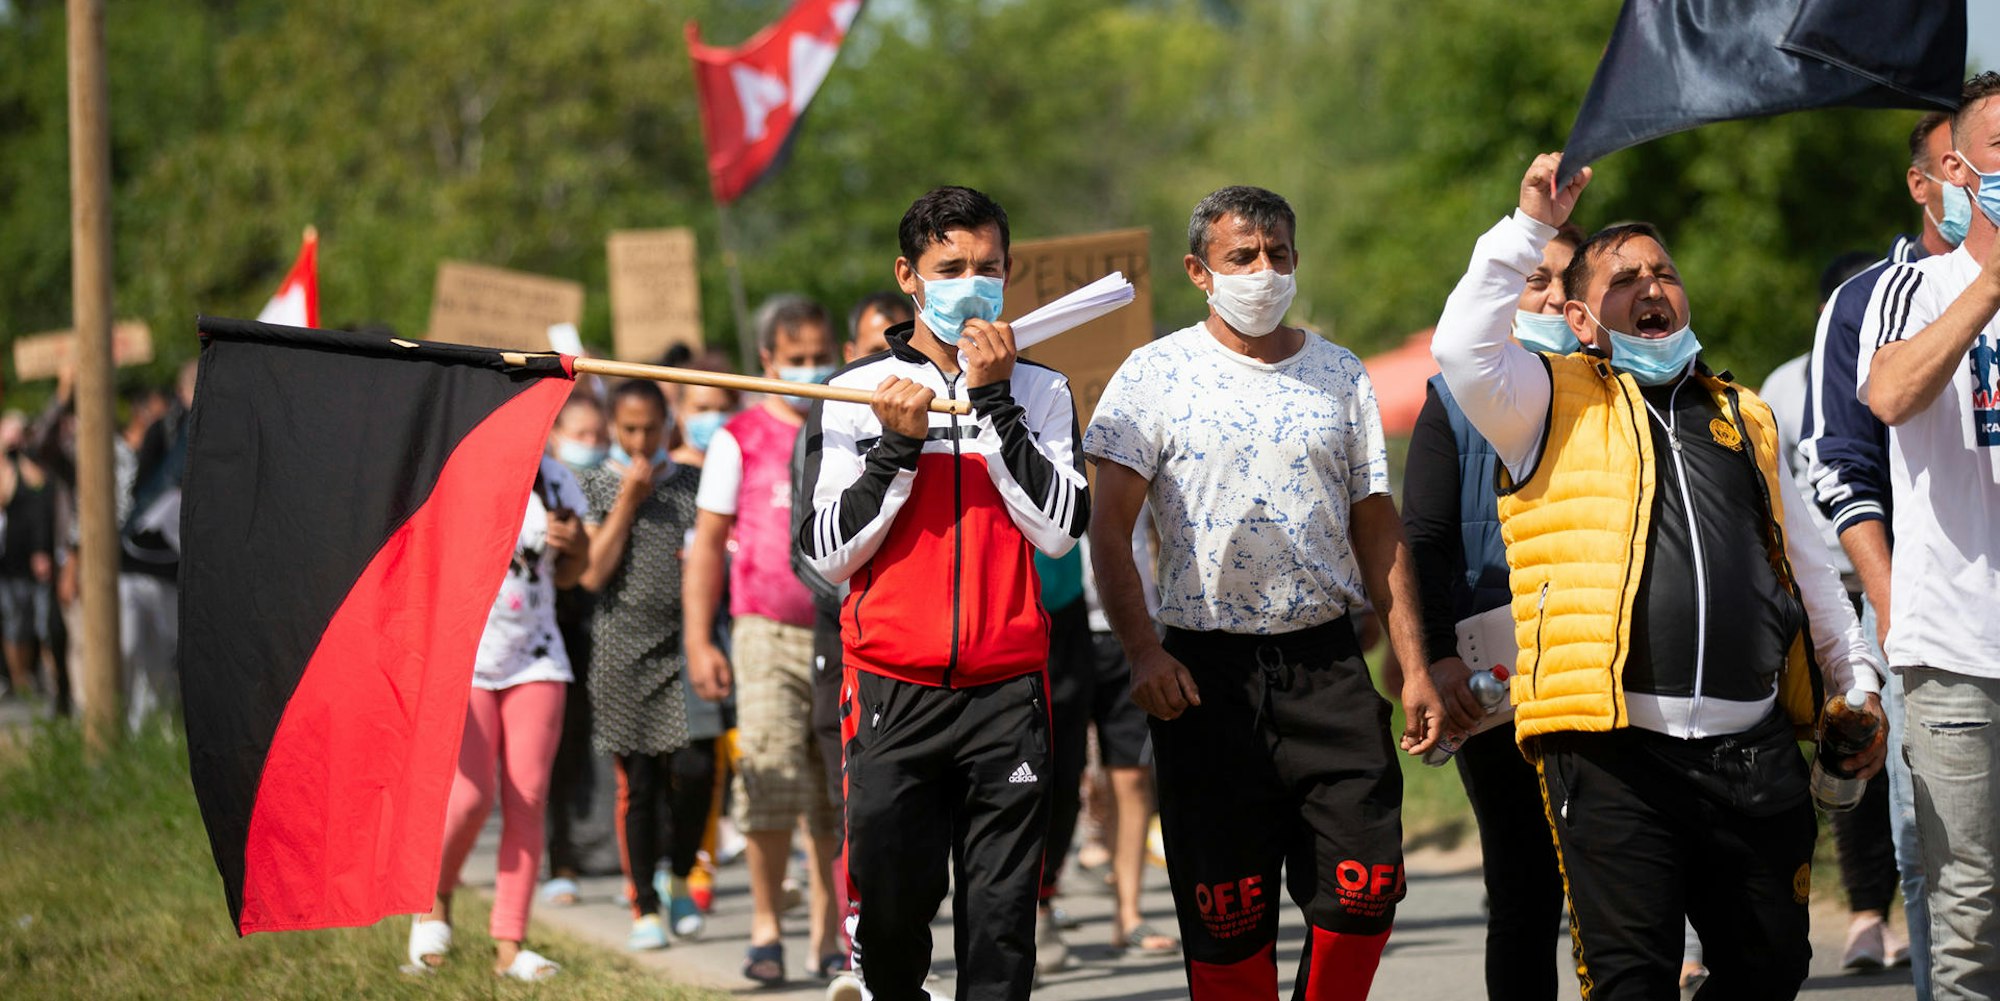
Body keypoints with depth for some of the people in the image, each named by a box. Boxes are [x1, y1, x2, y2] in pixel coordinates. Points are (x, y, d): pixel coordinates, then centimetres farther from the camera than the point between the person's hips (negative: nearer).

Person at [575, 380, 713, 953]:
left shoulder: (692, 484, 11)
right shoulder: (594, 488, 5)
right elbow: (593, 573, -5)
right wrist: (628, 501, -7)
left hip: (685, 641, 1)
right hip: (624, 643, -1)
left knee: (694, 768, -11)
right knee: (638, 781, 0)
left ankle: (680, 874, 15)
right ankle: (645, 909, 8)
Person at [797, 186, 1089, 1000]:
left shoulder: (1040, 391, 10)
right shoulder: (858, 391, 7)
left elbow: (1059, 528, -5)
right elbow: (827, 552, 1)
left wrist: (995, 403, -8)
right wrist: (899, 447, -9)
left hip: (1007, 688, 1)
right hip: (892, 688, 0)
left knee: (1000, 913, -4)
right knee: (891, 902, -2)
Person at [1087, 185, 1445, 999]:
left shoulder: (1340, 376, 12)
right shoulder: (1156, 374, 1)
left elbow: (1377, 529, 14)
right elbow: (1110, 528, -4)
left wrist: (1415, 668, 6)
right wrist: (1143, 651, -17)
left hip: (1326, 661, 3)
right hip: (1206, 670, -3)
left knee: (1367, 888, -7)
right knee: (1226, 912, -1)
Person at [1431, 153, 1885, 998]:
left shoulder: (1742, 418, 23)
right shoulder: (1554, 404, 9)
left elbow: (1806, 567, 29)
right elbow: (1464, 348, -11)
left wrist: (1855, 679, 24)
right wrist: (1532, 225, -9)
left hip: (1753, 752, 5)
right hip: (1613, 750, -5)